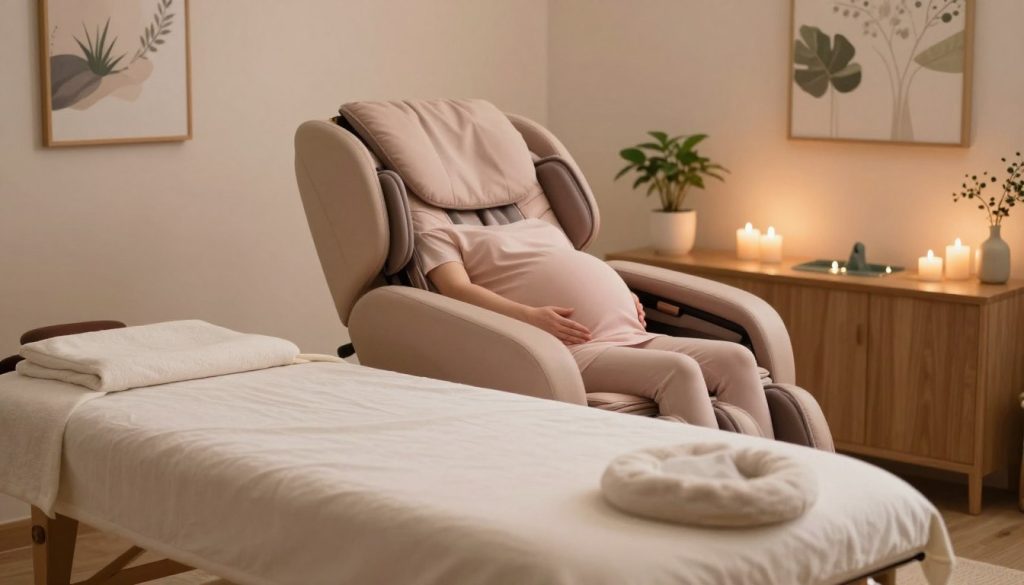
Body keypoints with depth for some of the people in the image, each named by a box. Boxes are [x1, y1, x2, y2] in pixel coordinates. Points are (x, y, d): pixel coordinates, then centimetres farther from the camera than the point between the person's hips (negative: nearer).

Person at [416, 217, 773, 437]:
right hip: (574, 350, -8)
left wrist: (627, 299, 12)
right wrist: (529, 317, -20)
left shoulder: (541, 228, 35)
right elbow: (456, 289, -4)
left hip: (635, 337, 8)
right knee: (679, 369, -30)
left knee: (737, 358, -11)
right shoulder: (439, 237, 14)